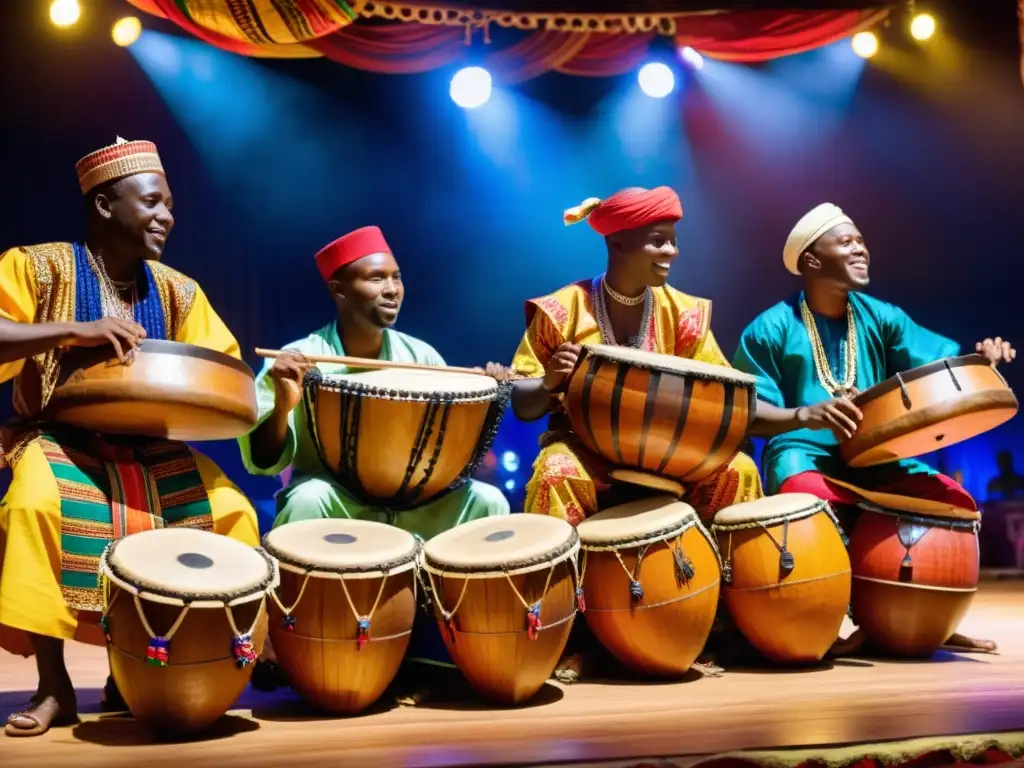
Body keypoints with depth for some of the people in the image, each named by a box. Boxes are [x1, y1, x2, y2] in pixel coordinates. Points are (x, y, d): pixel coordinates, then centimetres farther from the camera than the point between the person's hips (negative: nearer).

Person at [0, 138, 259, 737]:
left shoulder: (176, 290, 7)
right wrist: (75, 330, -28)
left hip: (150, 446, 5)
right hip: (61, 438, -4)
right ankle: (54, 686, -21)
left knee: (231, 512, -18)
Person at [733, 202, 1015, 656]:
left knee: (957, 501, -14)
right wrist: (804, 414, -29)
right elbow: (747, 412, -10)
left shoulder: (879, 317, 9)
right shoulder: (771, 329, -5)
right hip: (803, 455, -5)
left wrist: (976, 359, -22)